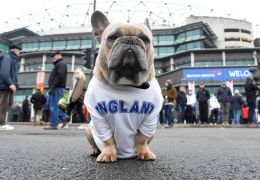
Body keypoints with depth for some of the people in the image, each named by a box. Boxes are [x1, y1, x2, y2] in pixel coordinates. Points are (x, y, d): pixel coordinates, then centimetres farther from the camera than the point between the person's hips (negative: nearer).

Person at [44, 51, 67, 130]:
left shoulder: (61, 64, -8)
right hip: (55, 88, 11)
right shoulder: (58, 64, 25)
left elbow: (60, 76, -22)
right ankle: (63, 116, 17)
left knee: (53, 106, -8)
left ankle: (54, 125, -2)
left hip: (57, 88, -11)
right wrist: (51, 87, 16)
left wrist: (53, 86, -24)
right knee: (50, 104, 14)